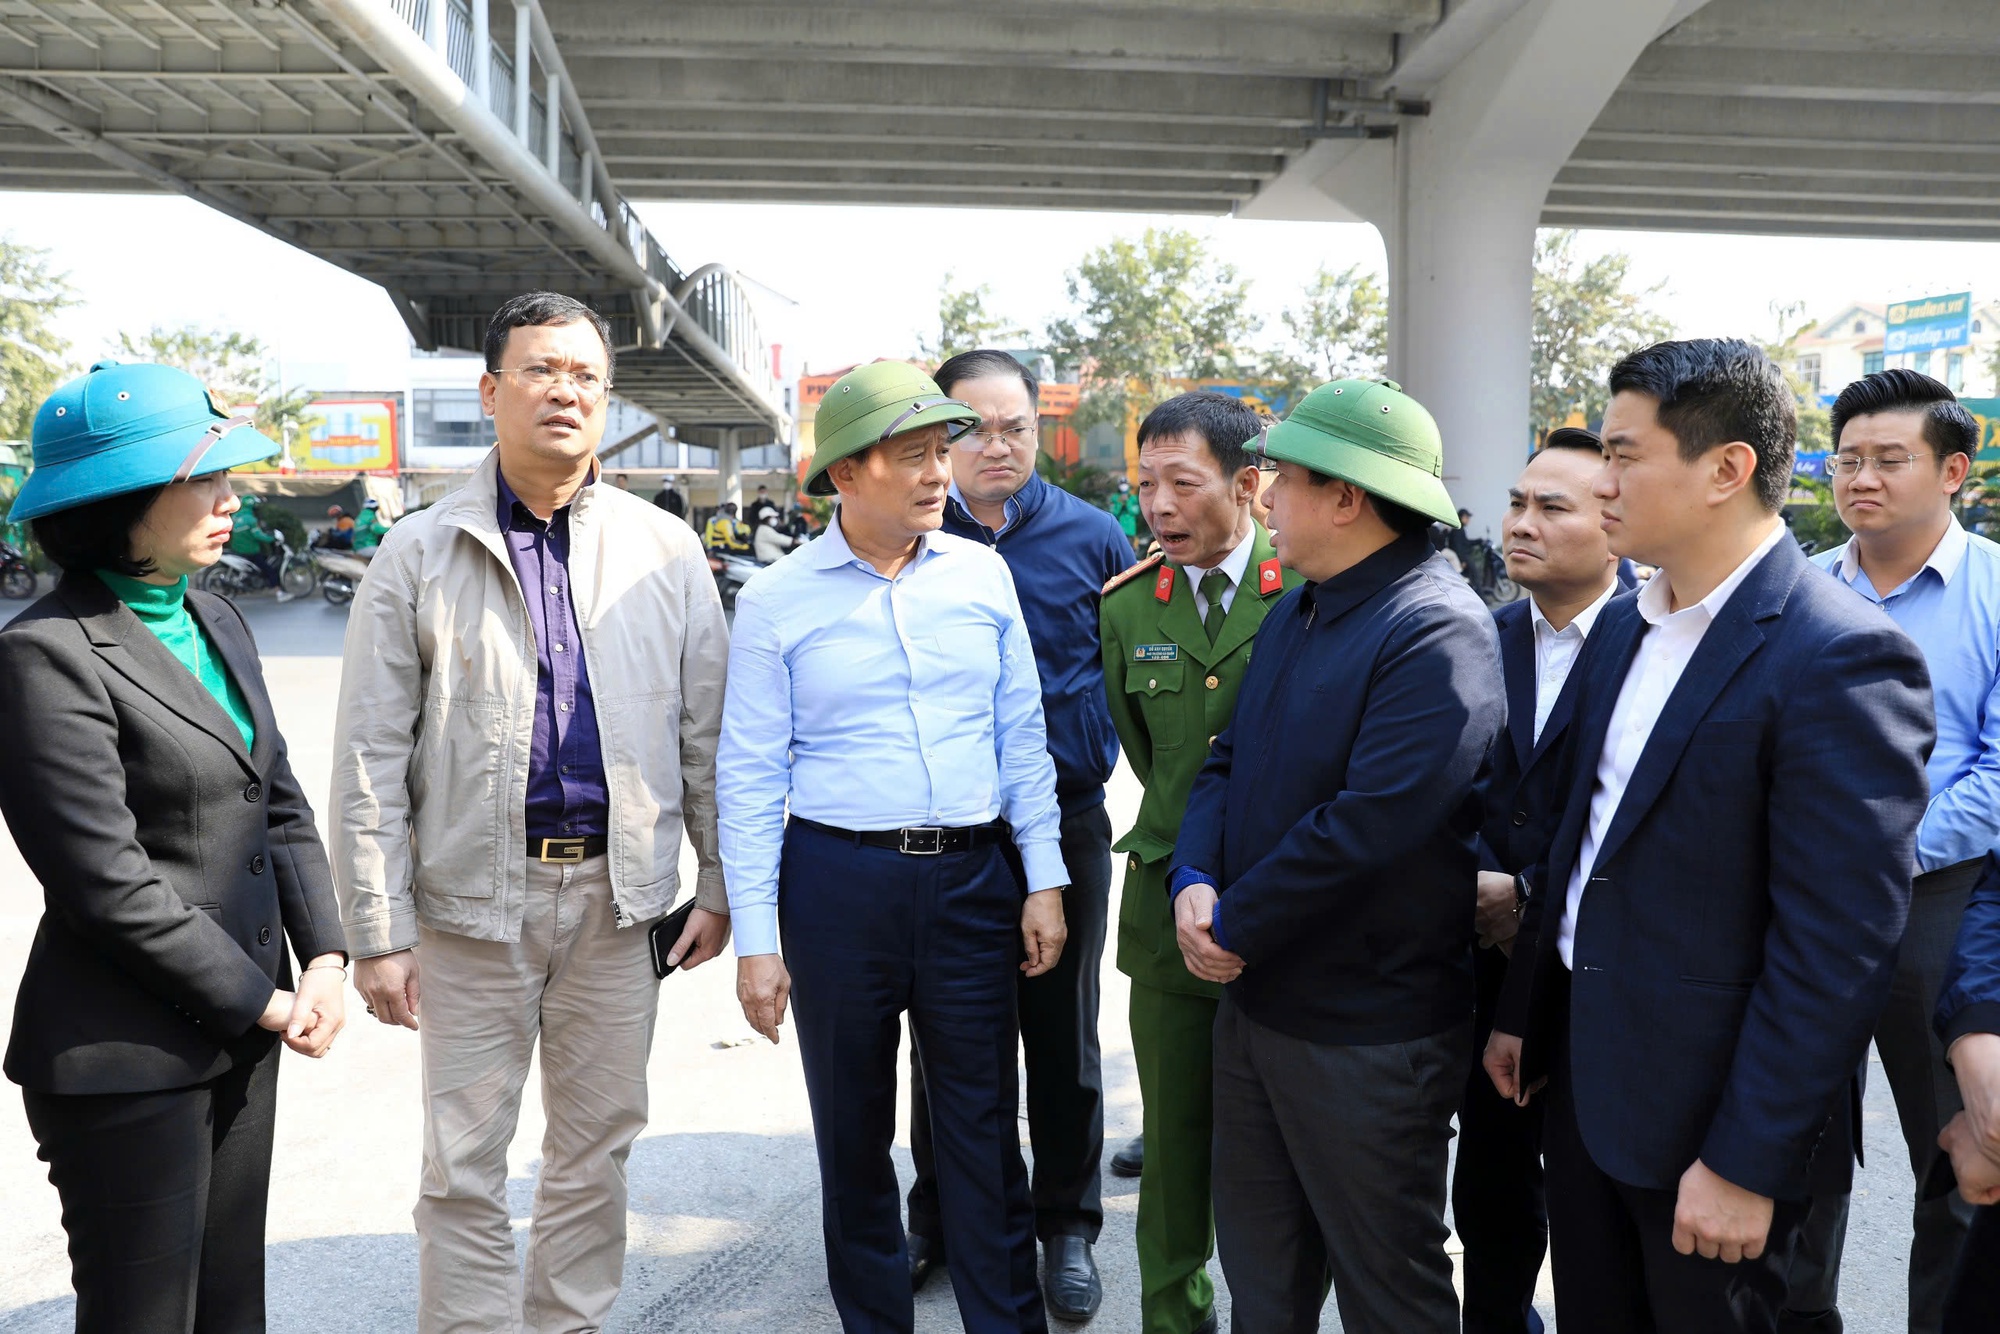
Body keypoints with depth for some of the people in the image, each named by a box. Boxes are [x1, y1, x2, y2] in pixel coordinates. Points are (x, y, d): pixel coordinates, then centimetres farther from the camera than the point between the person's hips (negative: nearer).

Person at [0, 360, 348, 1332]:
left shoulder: (216, 623, 9)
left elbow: (280, 805, 11)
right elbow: (109, 886, -19)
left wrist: (324, 958, -2)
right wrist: (263, 1001, -12)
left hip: (241, 1035, 7)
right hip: (130, 1059, -7)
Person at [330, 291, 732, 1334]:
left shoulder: (665, 551, 3)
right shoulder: (419, 555, -2)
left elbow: (708, 731, 6)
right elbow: (369, 761, -3)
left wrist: (720, 883, 4)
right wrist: (378, 933, -6)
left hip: (620, 892, 2)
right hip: (473, 895, -2)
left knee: (598, 1145, 15)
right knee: (463, 1167, 7)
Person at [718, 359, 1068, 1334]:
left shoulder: (982, 574, 3)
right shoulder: (776, 599, -4)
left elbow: (1021, 735, 7)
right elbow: (749, 775, -3)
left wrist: (1044, 881, 4)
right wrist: (755, 941, -5)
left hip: (971, 877, 1)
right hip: (836, 881, -1)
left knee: (984, 1128, 8)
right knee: (853, 1131, 14)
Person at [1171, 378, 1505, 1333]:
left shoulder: (1438, 634, -20)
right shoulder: (1297, 609, 9)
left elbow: (1368, 825, -26)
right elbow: (1228, 761, 10)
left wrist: (1235, 927, -16)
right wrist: (1195, 881, -7)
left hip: (1367, 1031, -8)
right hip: (1253, 998, 8)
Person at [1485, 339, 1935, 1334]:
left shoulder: (1843, 658, -20)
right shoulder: (1623, 628, 5)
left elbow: (1840, 945, -22)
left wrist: (1747, 1162, -20)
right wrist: (1523, 1015, 14)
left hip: (1706, 1105, -7)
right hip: (1582, 1072, 7)